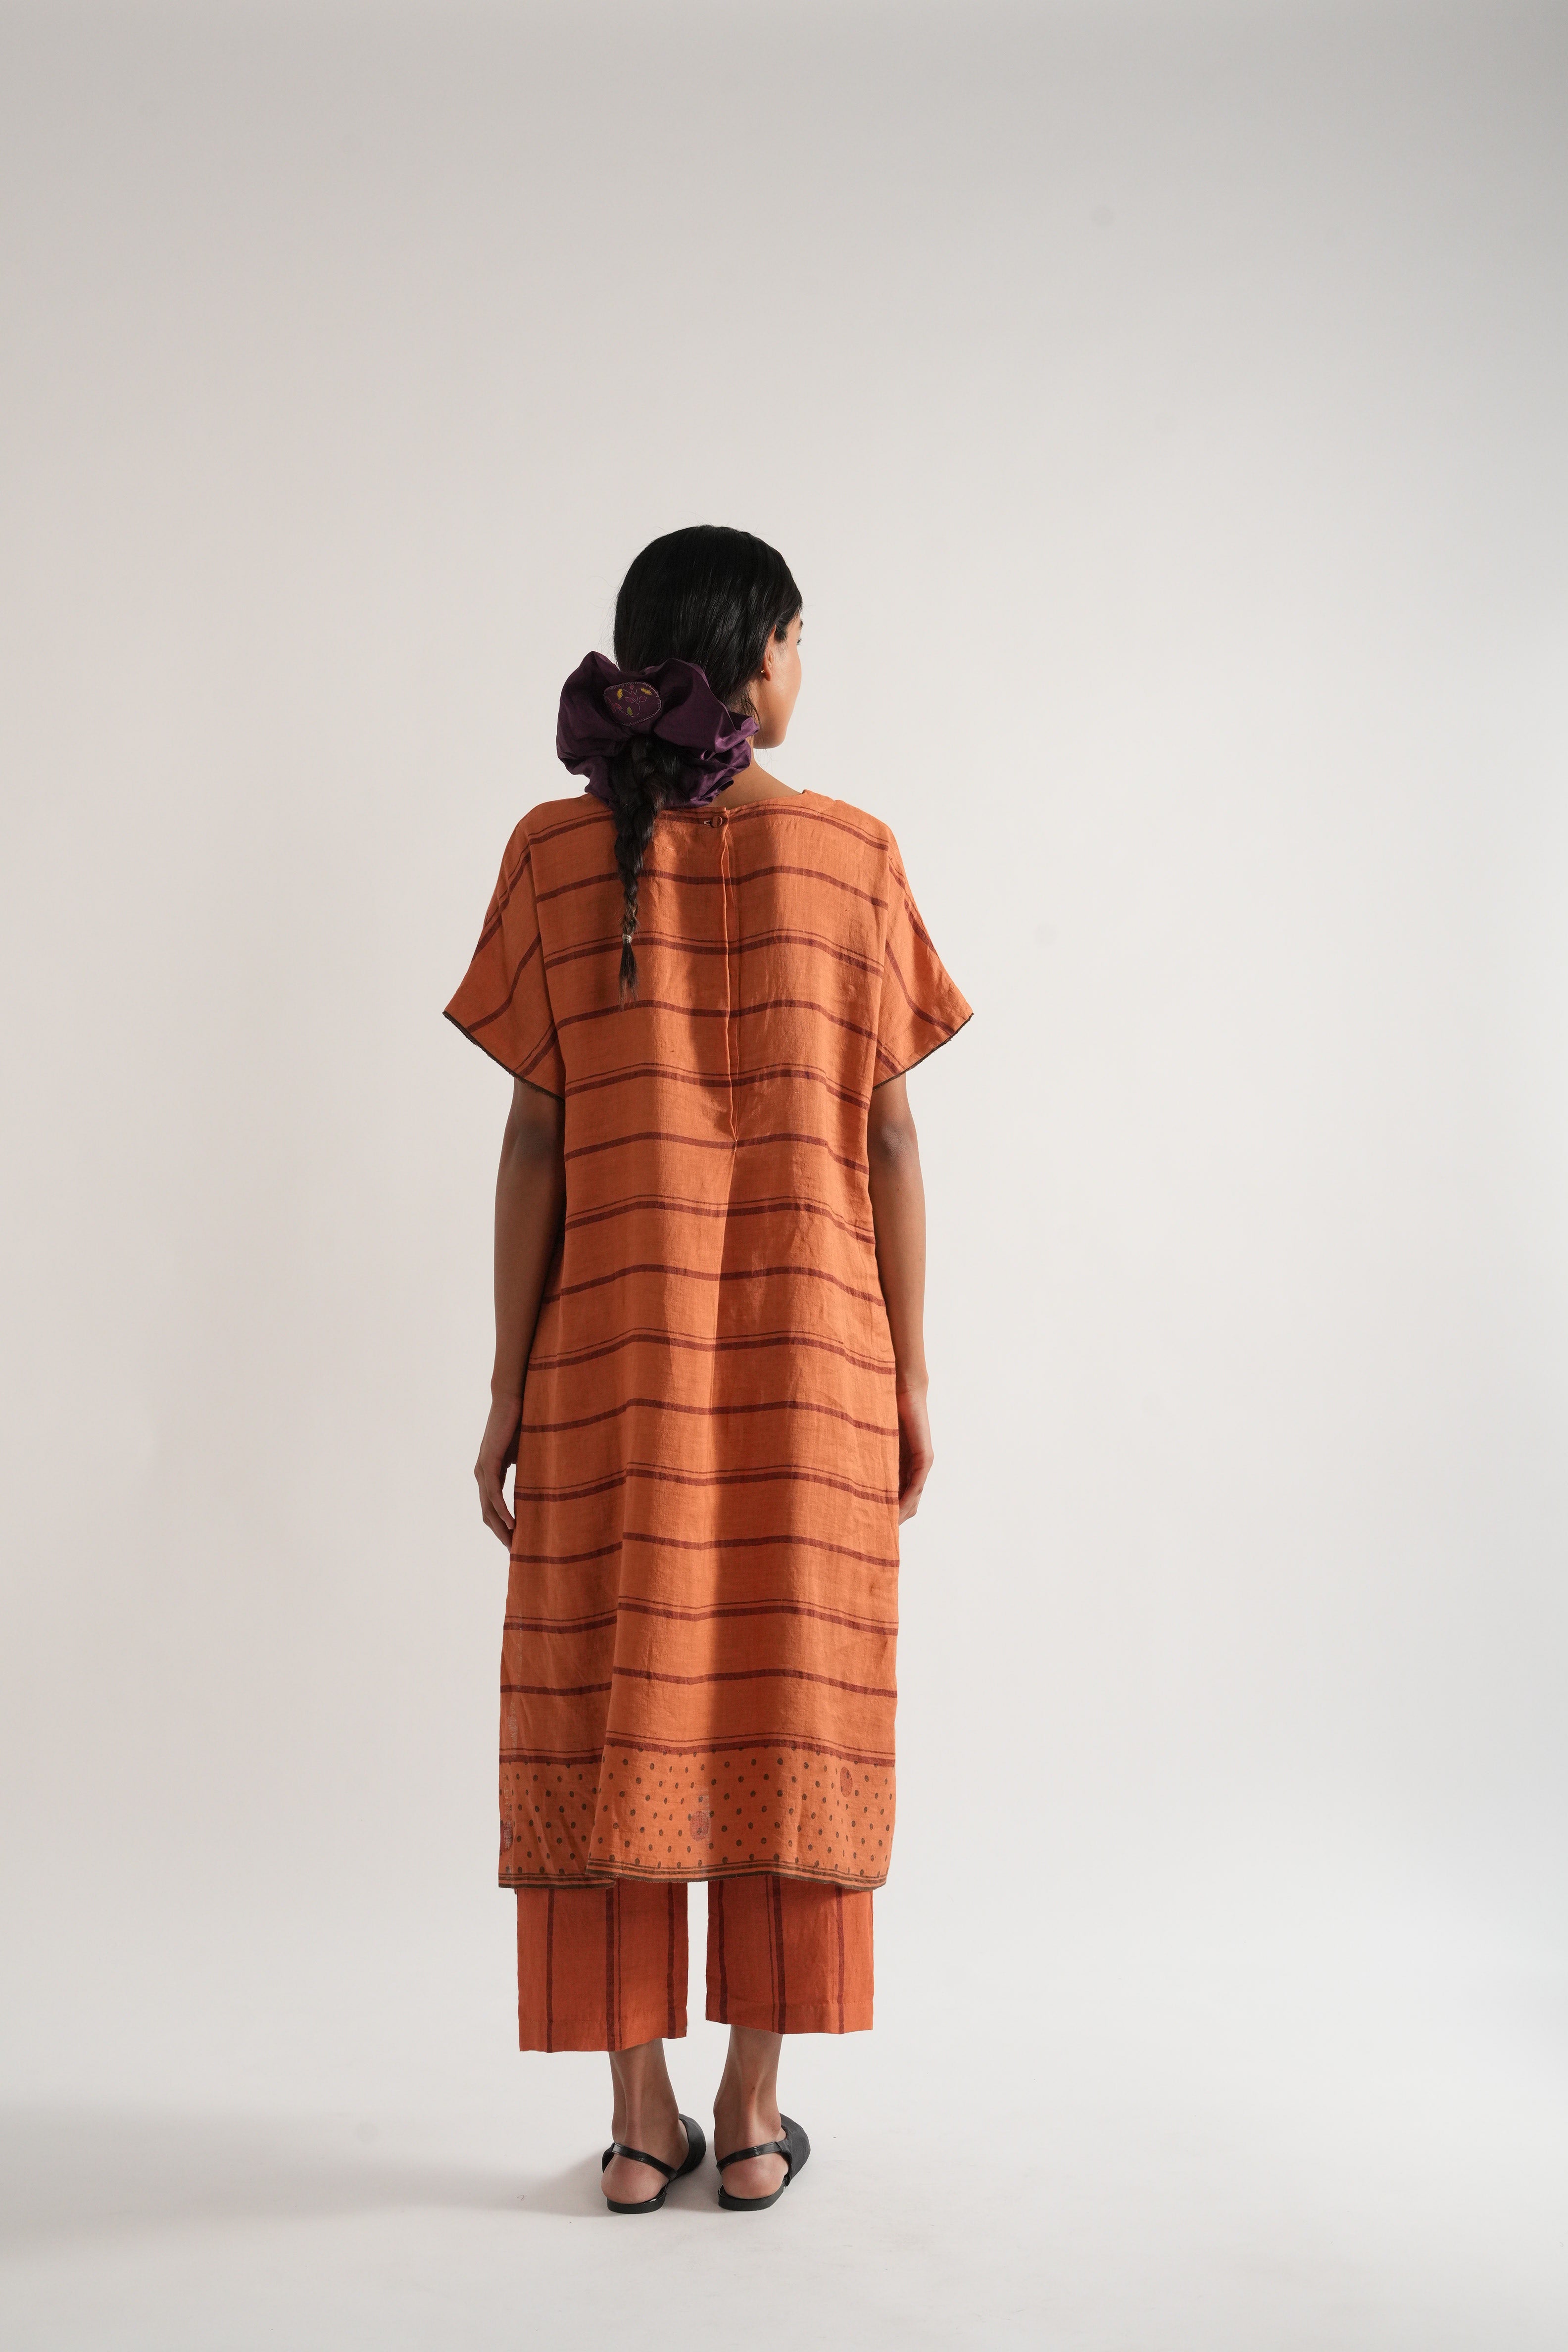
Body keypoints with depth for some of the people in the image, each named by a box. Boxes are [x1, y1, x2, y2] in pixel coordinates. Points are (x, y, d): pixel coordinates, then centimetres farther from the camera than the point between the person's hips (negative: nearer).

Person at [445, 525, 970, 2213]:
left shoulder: (553, 853, -2)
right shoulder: (853, 853, -2)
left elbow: (534, 1140, -4)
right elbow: (888, 1136, -3)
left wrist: (509, 1387, 1)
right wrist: (906, 1377, 4)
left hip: (614, 1355, 0)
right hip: (806, 1357, 0)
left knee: (617, 1718, 8)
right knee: (783, 1712, 8)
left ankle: (638, 2121, 15)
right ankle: (753, 2118, 17)